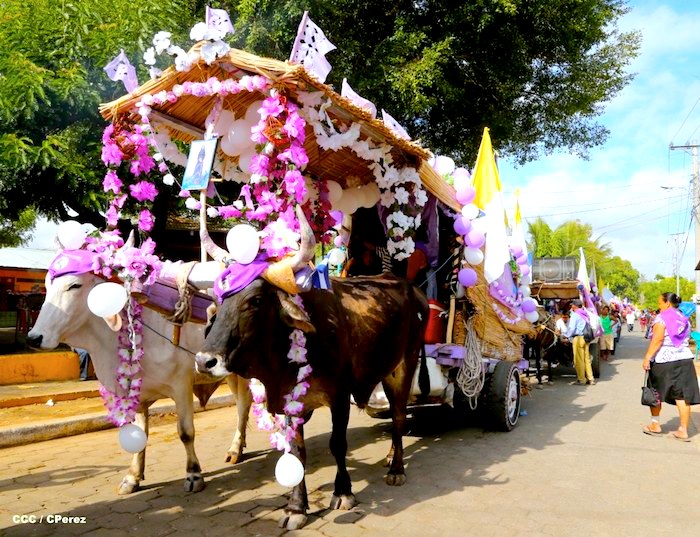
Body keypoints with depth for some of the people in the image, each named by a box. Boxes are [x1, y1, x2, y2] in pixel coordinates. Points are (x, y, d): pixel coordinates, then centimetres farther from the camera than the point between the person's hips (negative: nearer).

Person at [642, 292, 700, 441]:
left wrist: (647, 357, -19)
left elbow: (657, 339, -18)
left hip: (663, 360, -5)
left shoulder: (661, 318, -8)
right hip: (684, 359, 6)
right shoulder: (684, 319, 14)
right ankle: (683, 430, 4)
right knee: (682, 395, 3)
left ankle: (655, 424, 17)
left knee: (655, 393, 10)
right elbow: (686, 339, 15)